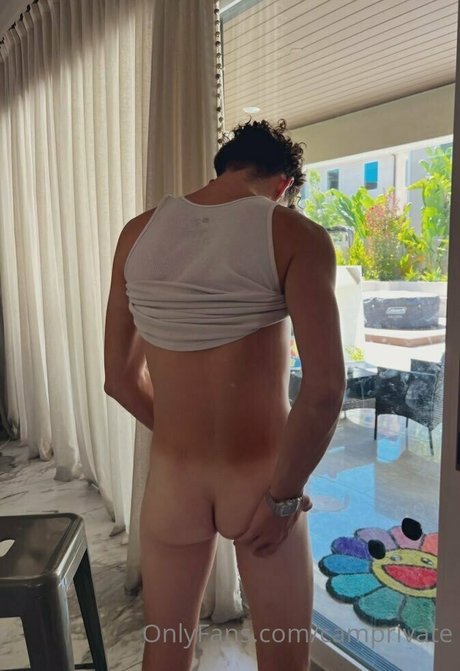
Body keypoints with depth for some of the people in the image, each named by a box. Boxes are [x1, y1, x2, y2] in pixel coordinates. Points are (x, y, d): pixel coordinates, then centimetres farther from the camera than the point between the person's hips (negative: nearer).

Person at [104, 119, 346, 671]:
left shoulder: (138, 234, 1)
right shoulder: (295, 235, -12)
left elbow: (120, 379, 4)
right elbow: (324, 389, -22)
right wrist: (283, 495, -10)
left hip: (170, 481, 4)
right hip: (259, 482, -3)